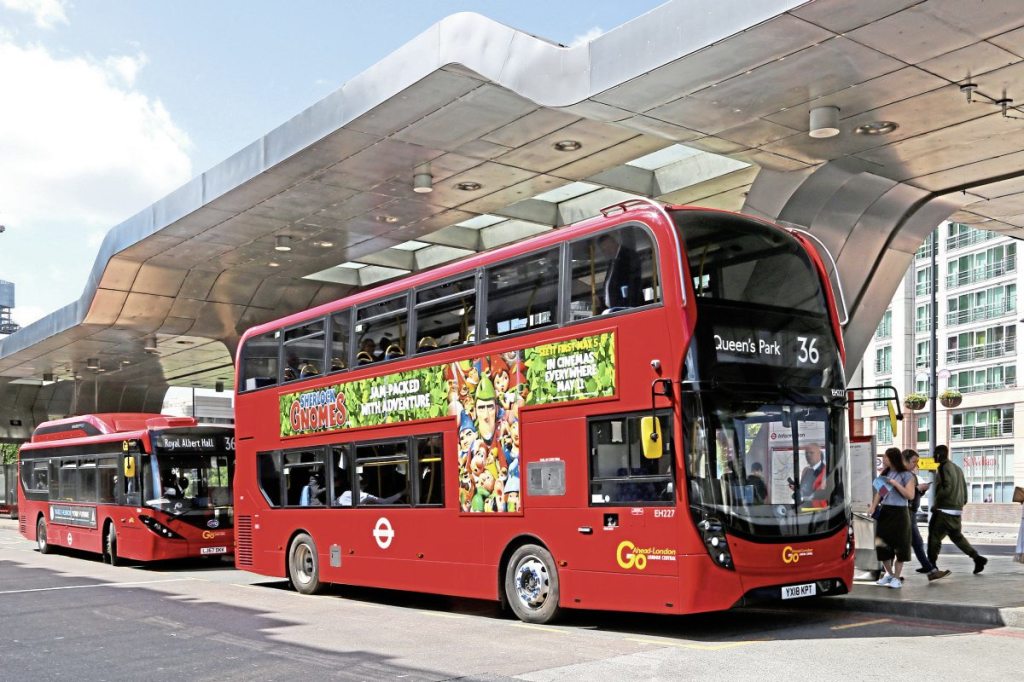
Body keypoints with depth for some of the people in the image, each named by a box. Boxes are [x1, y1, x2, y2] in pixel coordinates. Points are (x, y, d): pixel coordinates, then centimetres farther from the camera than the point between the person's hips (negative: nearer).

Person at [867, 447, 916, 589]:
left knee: (899, 545, 1)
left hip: (899, 513, -5)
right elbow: (879, 492, 9)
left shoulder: (906, 475, -5)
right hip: (884, 512, 5)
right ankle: (889, 574, 24)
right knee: (882, 545, 5)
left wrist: (895, 484, -18)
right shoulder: (885, 474, 11)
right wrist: (873, 507, -5)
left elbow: (910, 495, -12)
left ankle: (897, 578, 10)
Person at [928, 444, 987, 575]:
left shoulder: (944, 467, -12)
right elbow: (964, 488, 18)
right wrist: (962, 503, 22)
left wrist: (935, 504, -13)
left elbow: (947, 488, -20)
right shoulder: (957, 468, 16)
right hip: (957, 510, 9)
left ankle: (931, 564, 3)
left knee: (934, 536, 0)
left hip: (944, 510, -9)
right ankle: (977, 558, 5)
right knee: (957, 536, 17)